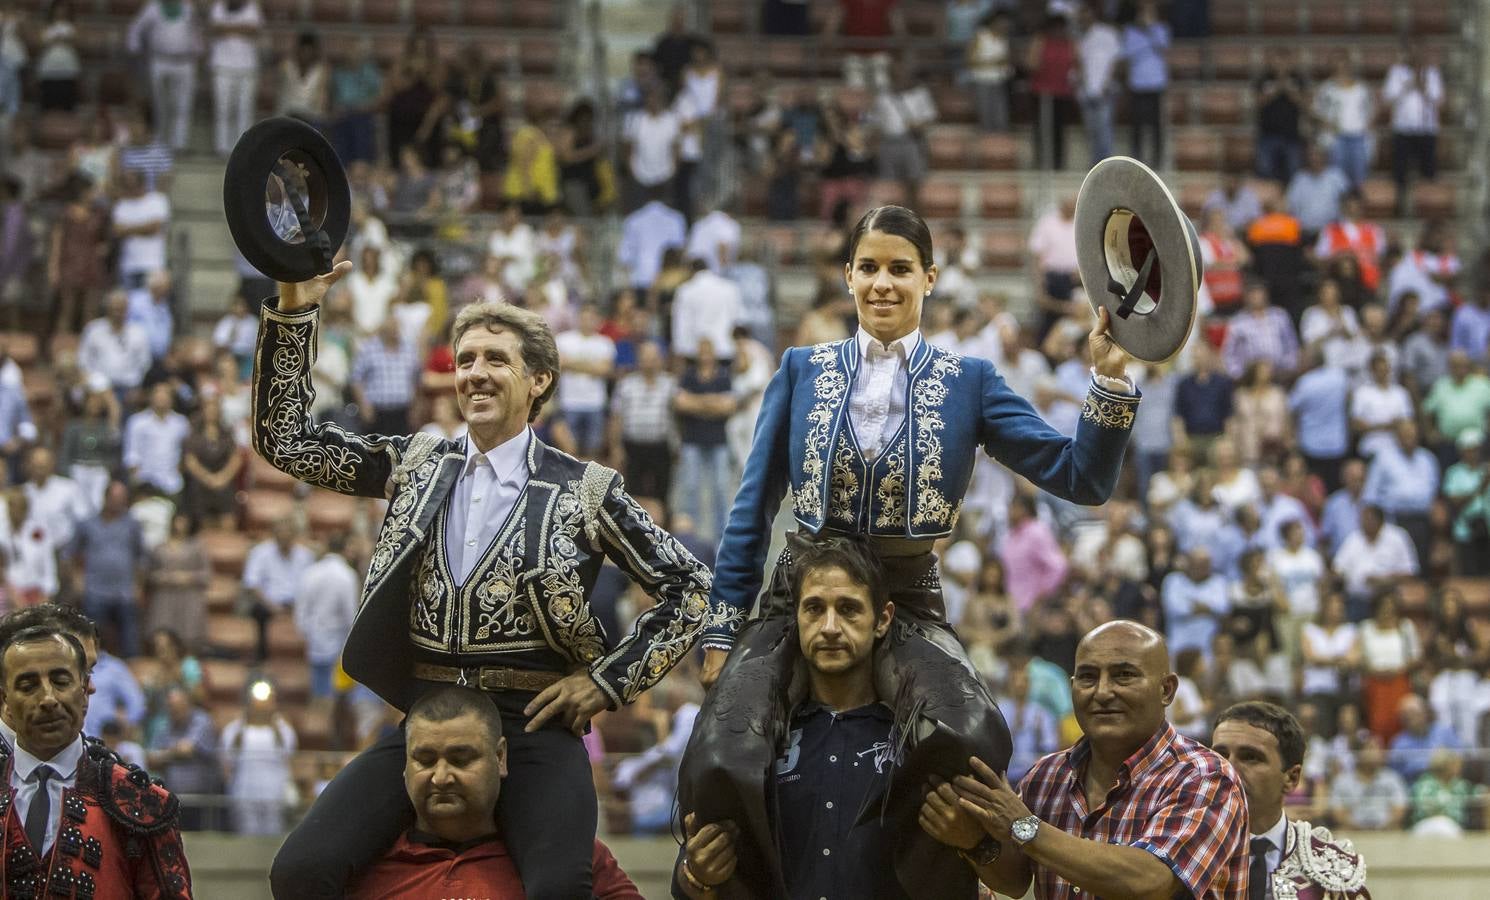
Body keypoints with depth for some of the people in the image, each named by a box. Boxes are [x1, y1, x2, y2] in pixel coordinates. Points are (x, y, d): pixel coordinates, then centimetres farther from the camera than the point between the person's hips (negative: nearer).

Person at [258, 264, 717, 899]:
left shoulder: (583, 491, 3)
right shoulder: (418, 465, 13)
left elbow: (690, 591, 7)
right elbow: (285, 439, 11)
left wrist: (607, 681, 0)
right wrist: (293, 311, 2)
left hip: (533, 726, -3)